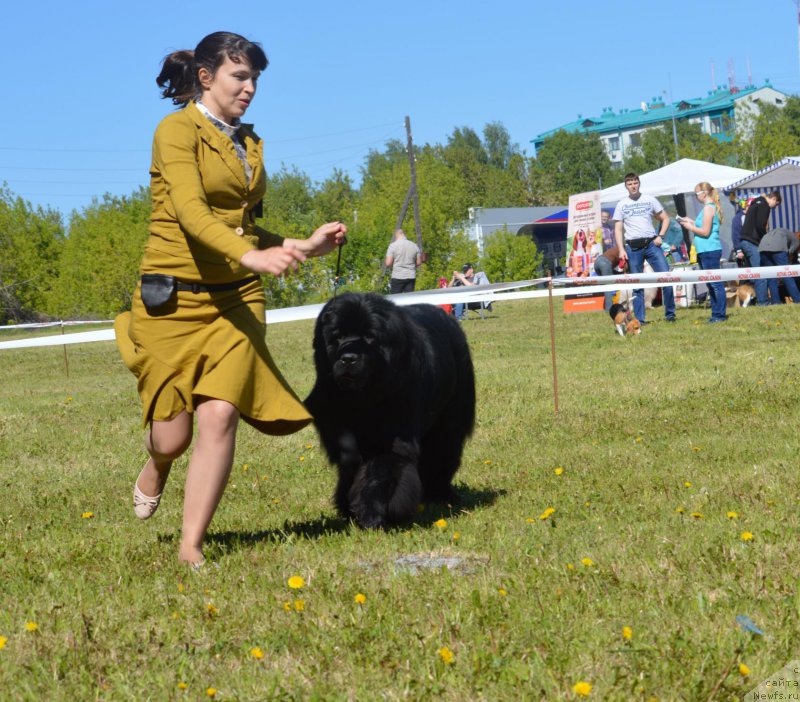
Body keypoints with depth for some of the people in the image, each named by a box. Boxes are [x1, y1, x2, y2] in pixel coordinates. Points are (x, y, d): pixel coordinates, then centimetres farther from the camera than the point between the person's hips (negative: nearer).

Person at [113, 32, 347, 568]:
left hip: (236, 300, 5)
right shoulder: (178, 130, -7)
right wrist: (252, 256, -37)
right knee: (173, 435, 1)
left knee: (220, 416, -13)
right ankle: (156, 469, 40)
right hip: (174, 298, -5)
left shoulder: (249, 143, 15)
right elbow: (190, 211, -22)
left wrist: (304, 245, 9)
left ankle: (191, 548, -4)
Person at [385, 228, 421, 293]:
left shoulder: (393, 246, -7)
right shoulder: (414, 246, 5)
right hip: (411, 277, 3)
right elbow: (419, 263, 9)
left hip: (397, 277, -3)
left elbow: (388, 263, -11)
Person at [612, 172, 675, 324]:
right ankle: (639, 319, 7)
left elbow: (665, 219, 12)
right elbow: (617, 229, 6)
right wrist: (621, 250, -6)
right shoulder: (621, 205, 8)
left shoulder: (650, 200, 9)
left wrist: (660, 236, -3)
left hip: (651, 243, 0)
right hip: (633, 247, 0)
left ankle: (670, 314, 0)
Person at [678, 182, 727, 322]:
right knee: (711, 284, 13)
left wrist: (690, 227, -5)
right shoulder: (709, 207, 16)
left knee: (715, 284, -8)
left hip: (709, 251, -10)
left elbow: (705, 232, -17)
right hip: (705, 251, 10)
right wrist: (691, 222, 14)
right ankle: (716, 313, 16)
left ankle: (720, 314, -8)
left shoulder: (708, 208, -12)